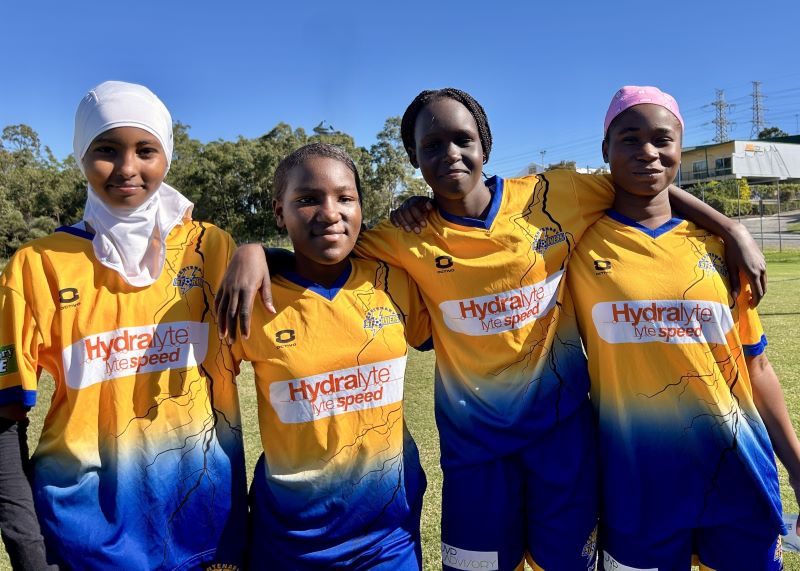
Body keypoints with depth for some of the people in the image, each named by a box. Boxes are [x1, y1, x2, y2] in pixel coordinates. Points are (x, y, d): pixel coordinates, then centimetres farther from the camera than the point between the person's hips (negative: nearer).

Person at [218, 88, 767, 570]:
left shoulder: (551, 197, -8)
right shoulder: (407, 238, -9)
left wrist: (733, 231, -2)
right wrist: (253, 251, -24)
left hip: (561, 417, 1)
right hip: (473, 434, 0)